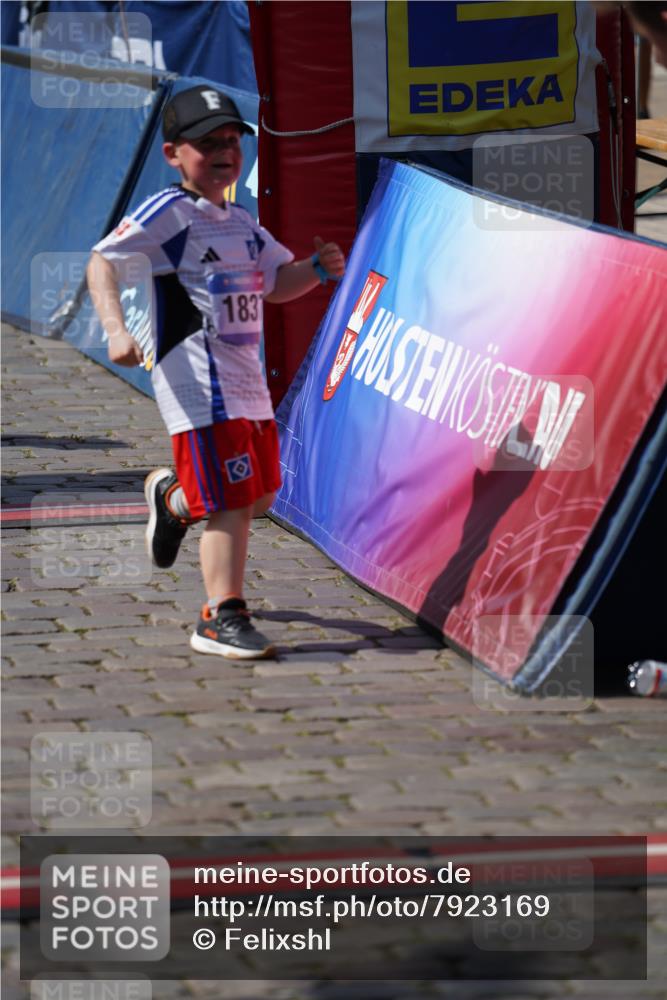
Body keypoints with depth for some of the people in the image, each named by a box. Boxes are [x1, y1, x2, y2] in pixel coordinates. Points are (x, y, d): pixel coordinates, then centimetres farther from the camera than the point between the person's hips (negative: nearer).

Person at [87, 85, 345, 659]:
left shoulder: (241, 223, 17)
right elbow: (103, 262, -15)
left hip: (246, 377, 8)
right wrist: (116, 329, -29)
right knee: (231, 500, -13)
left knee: (261, 494, 15)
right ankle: (222, 619, -8)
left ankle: (172, 496, 42)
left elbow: (276, 283, 25)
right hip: (198, 381, -8)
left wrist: (319, 267, 4)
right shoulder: (169, 213, -8)